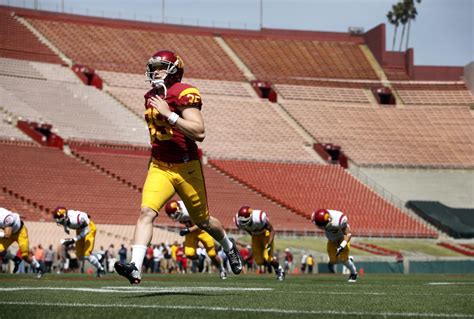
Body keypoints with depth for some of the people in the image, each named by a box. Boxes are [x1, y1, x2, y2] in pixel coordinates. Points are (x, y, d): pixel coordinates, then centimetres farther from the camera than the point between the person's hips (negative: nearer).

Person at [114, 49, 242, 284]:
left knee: (202, 221, 13)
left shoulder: (184, 94, -15)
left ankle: (229, 246, 44)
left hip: (186, 168, -5)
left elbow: (199, 133, -26)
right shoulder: (151, 97, 8)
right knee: (146, 212, -18)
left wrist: (169, 114, -29)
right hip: (159, 168, 5)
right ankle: (135, 268, -26)